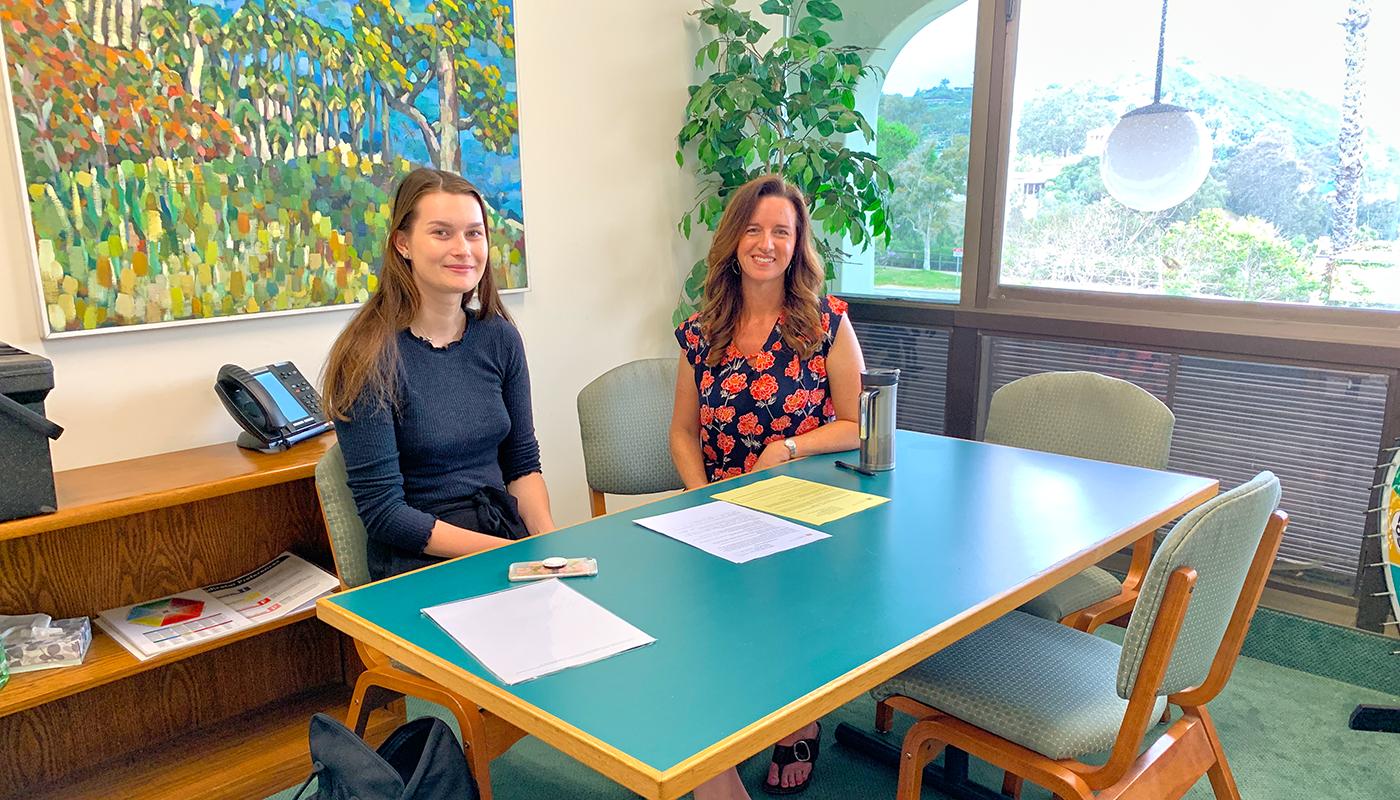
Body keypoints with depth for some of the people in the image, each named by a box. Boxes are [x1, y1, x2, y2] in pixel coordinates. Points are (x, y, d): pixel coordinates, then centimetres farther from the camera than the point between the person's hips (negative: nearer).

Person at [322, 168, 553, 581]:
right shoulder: (369, 357, -10)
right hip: (420, 561, -5)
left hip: (510, 534, 5)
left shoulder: (499, 337, 5)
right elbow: (382, 511, -11)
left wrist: (549, 543, -6)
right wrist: (499, 551, -17)